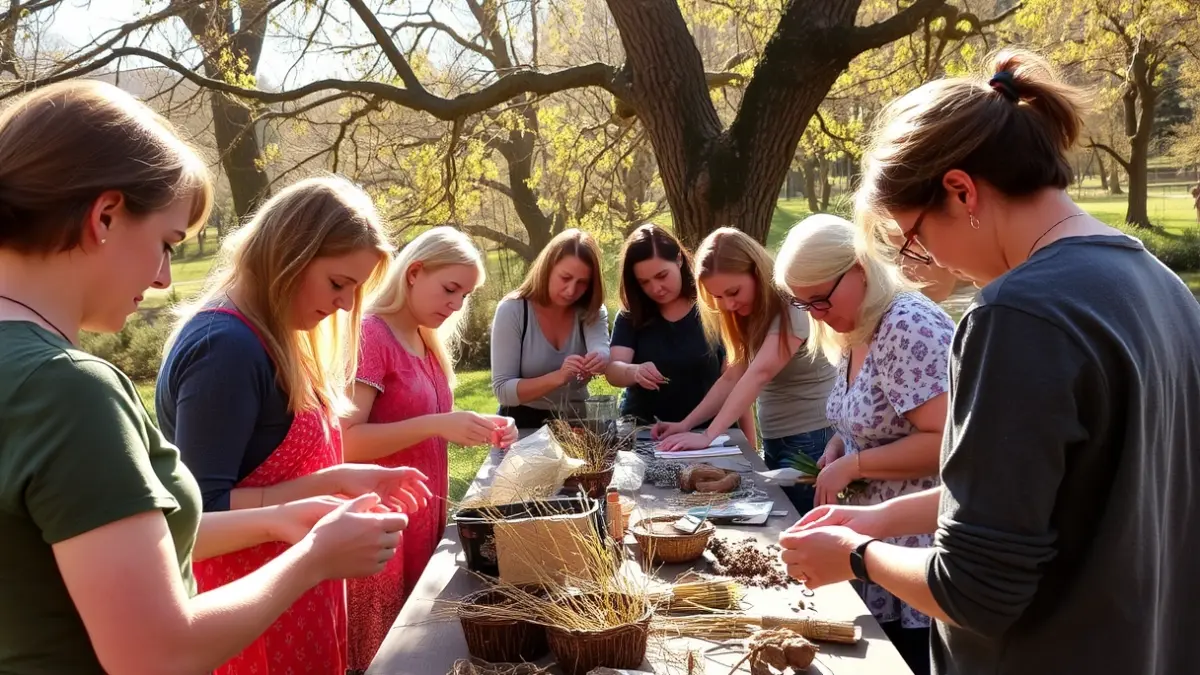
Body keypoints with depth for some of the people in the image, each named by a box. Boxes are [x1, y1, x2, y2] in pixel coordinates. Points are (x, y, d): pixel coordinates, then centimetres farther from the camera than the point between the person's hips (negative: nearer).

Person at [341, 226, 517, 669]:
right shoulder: (370, 336, -15)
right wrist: (438, 424, -28)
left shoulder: (427, 343, 11)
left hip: (424, 518, 8)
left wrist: (476, 429, 1)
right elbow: (346, 441, -22)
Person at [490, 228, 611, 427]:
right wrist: (557, 377, -29)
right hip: (524, 427, -4)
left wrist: (599, 360, -43)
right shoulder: (512, 310, -11)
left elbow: (602, 353, -20)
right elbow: (502, 390, -15)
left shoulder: (592, 311, -2)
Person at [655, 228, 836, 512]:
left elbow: (759, 374, -28)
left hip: (811, 440, -8)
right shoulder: (752, 315, 8)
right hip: (773, 441, 8)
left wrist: (709, 436, -34)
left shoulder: (793, 305, -18)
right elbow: (733, 376, 4)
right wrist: (685, 425, -6)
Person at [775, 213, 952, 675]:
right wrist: (838, 445, 4)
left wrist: (853, 464, -21)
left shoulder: (909, 326, -21)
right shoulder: (854, 333, 7)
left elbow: (945, 441, -27)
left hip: (919, 554, -9)